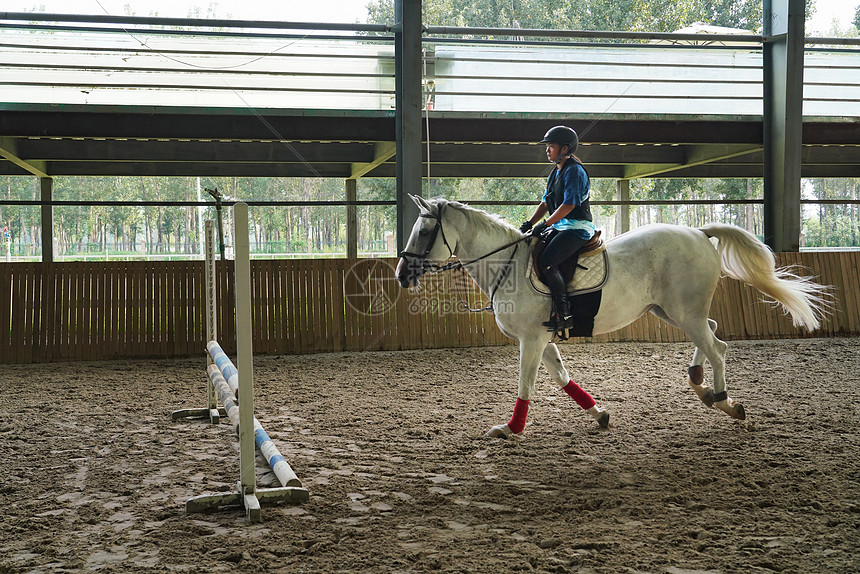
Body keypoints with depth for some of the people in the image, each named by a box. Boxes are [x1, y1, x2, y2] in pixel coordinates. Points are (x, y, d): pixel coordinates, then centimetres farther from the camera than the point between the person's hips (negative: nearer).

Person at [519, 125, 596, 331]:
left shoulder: (574, 171, -12)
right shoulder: (555, 173, 18)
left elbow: (568, 205, -20)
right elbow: (545, 203, 20)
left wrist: (545, 225, -18)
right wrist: (529, 224, 6)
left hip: (577, 228, -10)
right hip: (560, 227, 10)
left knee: (547, 262, -27)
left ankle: (564, 314, -22)